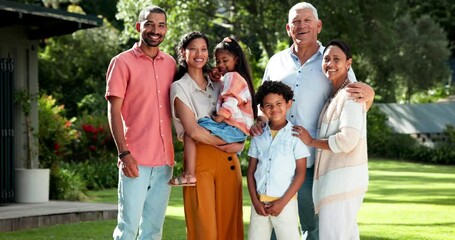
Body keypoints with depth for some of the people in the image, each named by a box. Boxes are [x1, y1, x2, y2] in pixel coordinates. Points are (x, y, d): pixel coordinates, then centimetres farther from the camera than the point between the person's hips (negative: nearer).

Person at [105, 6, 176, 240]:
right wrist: (124, 153, -14)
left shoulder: (170, 63, 12)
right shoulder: (122, 62, -2)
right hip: (136, 160, -5)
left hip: (164, 161, 5)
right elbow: (114, 111, -6)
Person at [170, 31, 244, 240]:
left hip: (228, 159, 5)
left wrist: (239, 143, -5)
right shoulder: (179, 87, 0)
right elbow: (193, 130, -11)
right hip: (200, 158, -5)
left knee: (229, 222, 2)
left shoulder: (218, 85, 16)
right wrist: (228, 144, -6)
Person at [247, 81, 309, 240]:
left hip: (285, 203, -4)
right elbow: (251, 172, 10)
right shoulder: (259, 136, 9)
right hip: (260, 202, 4)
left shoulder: (295, 135, -4)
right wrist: (255, 201, -2)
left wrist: (282, 202, -10)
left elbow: (300, 174, -5)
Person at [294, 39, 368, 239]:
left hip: (343, 178, -10)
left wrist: (312, 141, -7)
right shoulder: (333, 96, 19)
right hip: (334, 177, 10)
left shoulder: (350, 94, -11)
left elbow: (348, 140, -20)